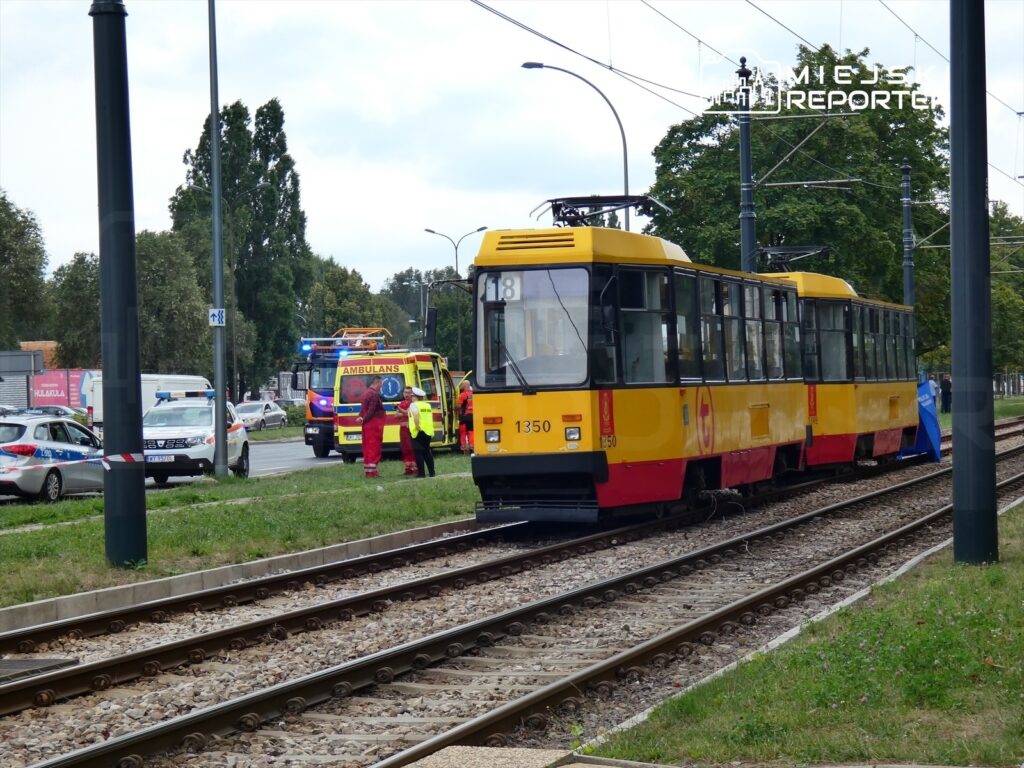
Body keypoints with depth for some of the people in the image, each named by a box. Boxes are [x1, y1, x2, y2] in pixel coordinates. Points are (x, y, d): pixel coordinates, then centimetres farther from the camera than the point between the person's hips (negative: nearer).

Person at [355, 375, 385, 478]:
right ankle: (372, 470, -8)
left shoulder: (366, 393, 16)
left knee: (368, 447, 12)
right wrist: (364, 420, -8)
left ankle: (367, 470, 16)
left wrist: (360, 417, 0)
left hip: (367, 425, 9)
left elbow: (362, 408, 15)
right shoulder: (374, 394, -17)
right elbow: (371, 411, -20)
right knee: (374, 446, -6)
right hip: (374, 424, -9)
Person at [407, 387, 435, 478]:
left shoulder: (414, 405, -5)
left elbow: (415, 414, -24)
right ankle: (431, 472, 13)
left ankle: (421, 473, -5)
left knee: (419, 452, -3)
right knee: (427, 451, 15)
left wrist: (417, 426, -22)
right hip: (428, 431, 7)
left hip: (418, 432, -7)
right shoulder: (427, 405, 17)